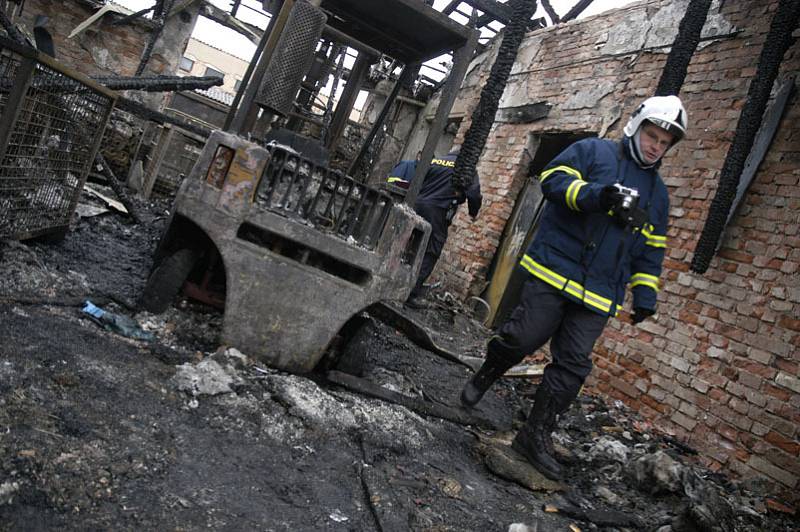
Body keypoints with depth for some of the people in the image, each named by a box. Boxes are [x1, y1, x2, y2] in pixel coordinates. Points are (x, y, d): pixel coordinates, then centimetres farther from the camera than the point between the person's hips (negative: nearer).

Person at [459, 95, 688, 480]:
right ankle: (484, 376, 21)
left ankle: (536, 436, 10)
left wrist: (645, 297, 15)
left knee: (572, 366, 0)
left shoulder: (657, 193, 21)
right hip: (553, 272, -4)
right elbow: (554, 178, -9)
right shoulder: (592, 151, 5)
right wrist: (600, 195, -23)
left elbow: (651, 252, 23)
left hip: (598, 296, 5)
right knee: (524, 336, -11)